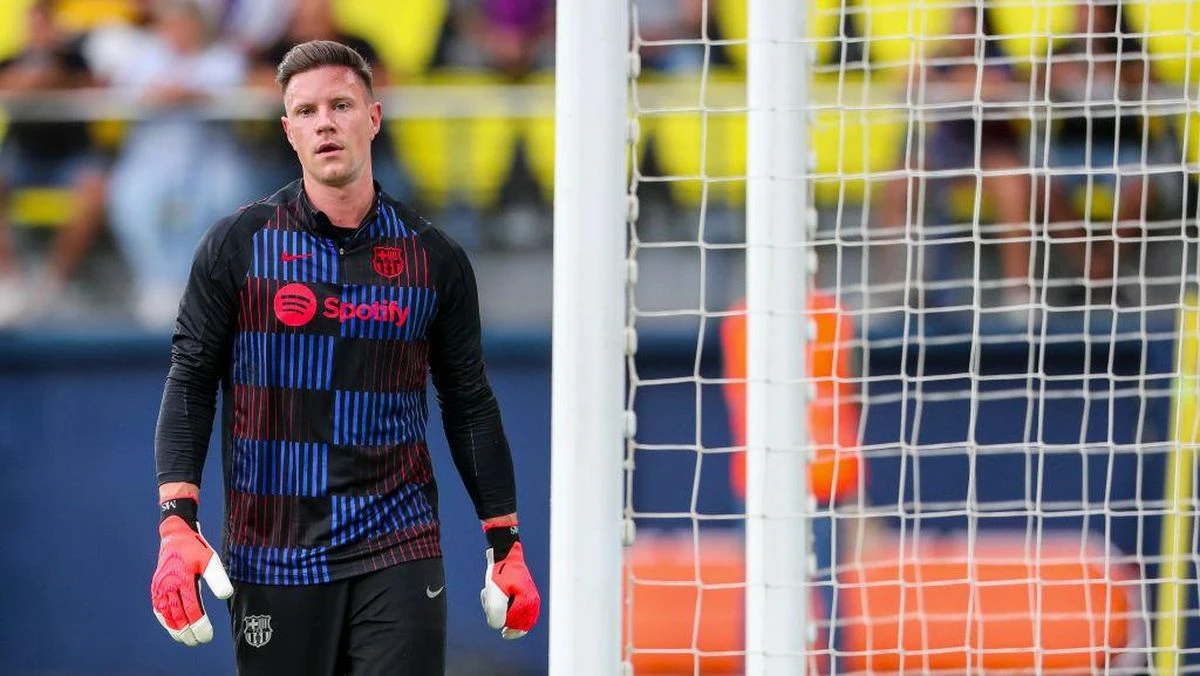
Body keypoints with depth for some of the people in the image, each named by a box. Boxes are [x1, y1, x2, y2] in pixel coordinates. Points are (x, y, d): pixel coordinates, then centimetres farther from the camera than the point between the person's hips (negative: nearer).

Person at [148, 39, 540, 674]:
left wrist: (505, 544, 11)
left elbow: (470, 406, 13)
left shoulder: (434, 258, 6)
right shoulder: (239, 243, 2)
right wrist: (177, 525, -10)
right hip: (272, 562, 0)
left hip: (399, 550, 1)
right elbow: (190, 383, 1)